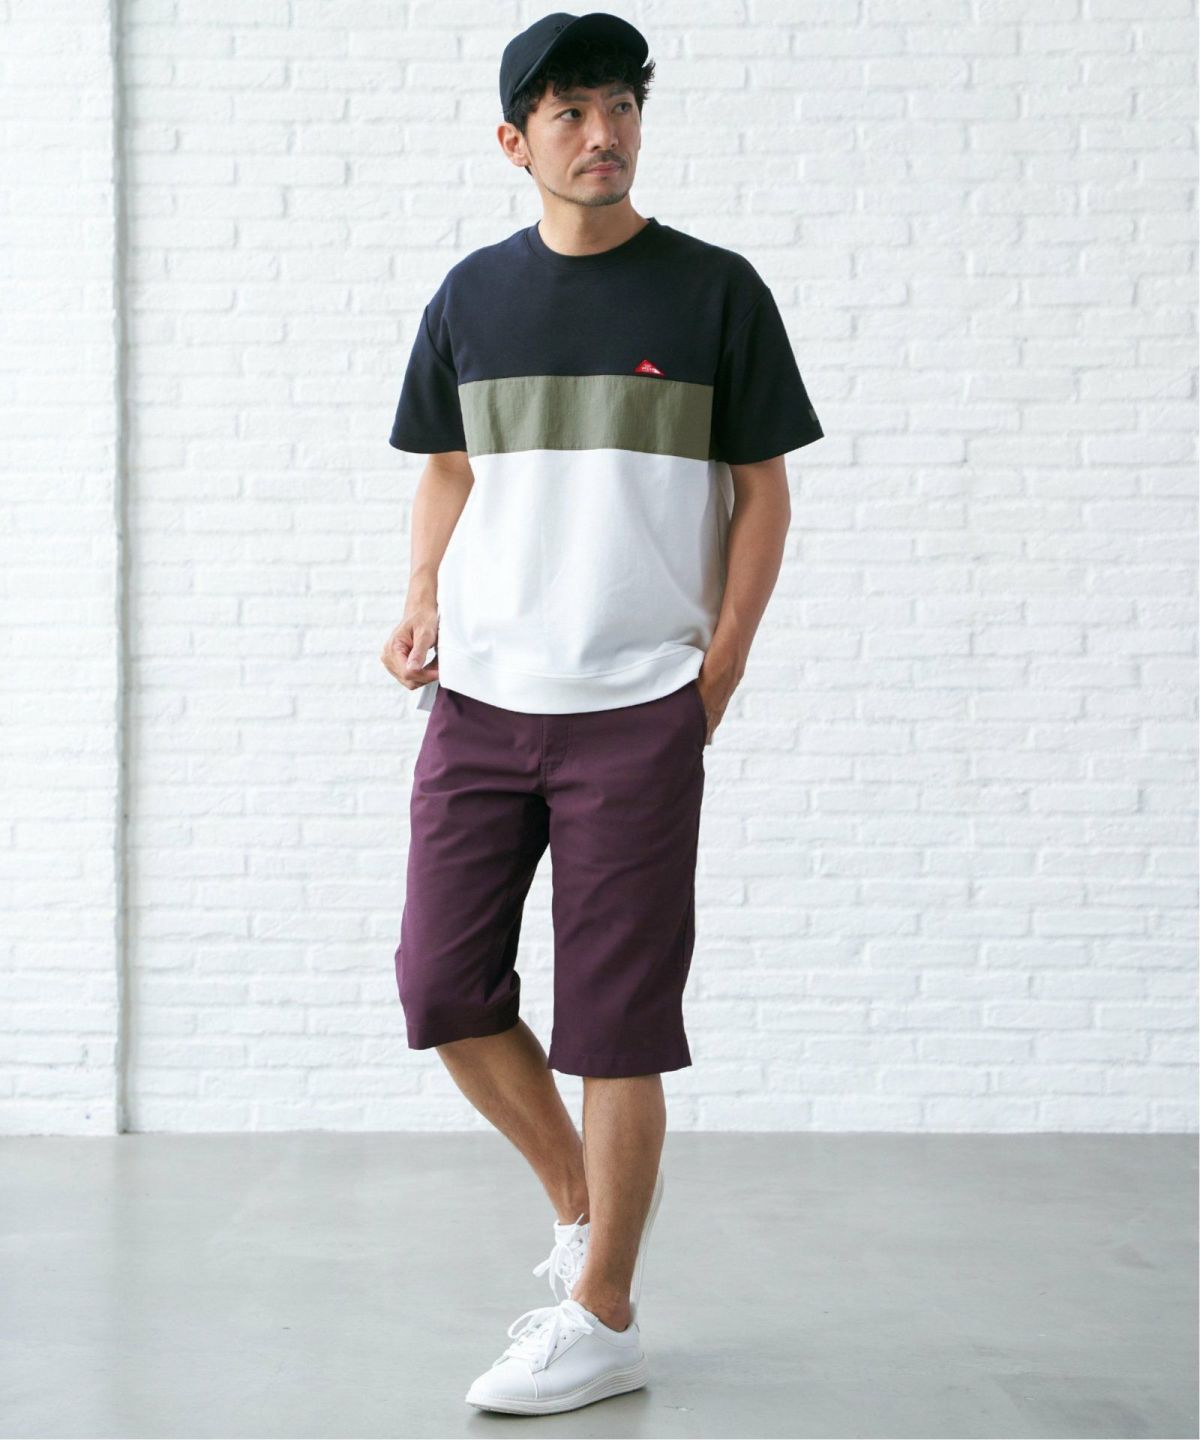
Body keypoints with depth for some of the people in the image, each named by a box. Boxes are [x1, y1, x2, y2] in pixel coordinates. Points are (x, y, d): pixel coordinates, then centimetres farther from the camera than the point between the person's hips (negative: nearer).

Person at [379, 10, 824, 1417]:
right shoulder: (469, 298, 9)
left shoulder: (714, 292, 0)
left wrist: (715, 679, -5)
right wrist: (421, 604, 2)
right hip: (478, 702, 4)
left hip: (637, 709, -4)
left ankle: (601, 1319, 11)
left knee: (616, 1021, -1)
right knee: (441, 984, 2)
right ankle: (588, 1199, 25)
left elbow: (761, 497, 3)